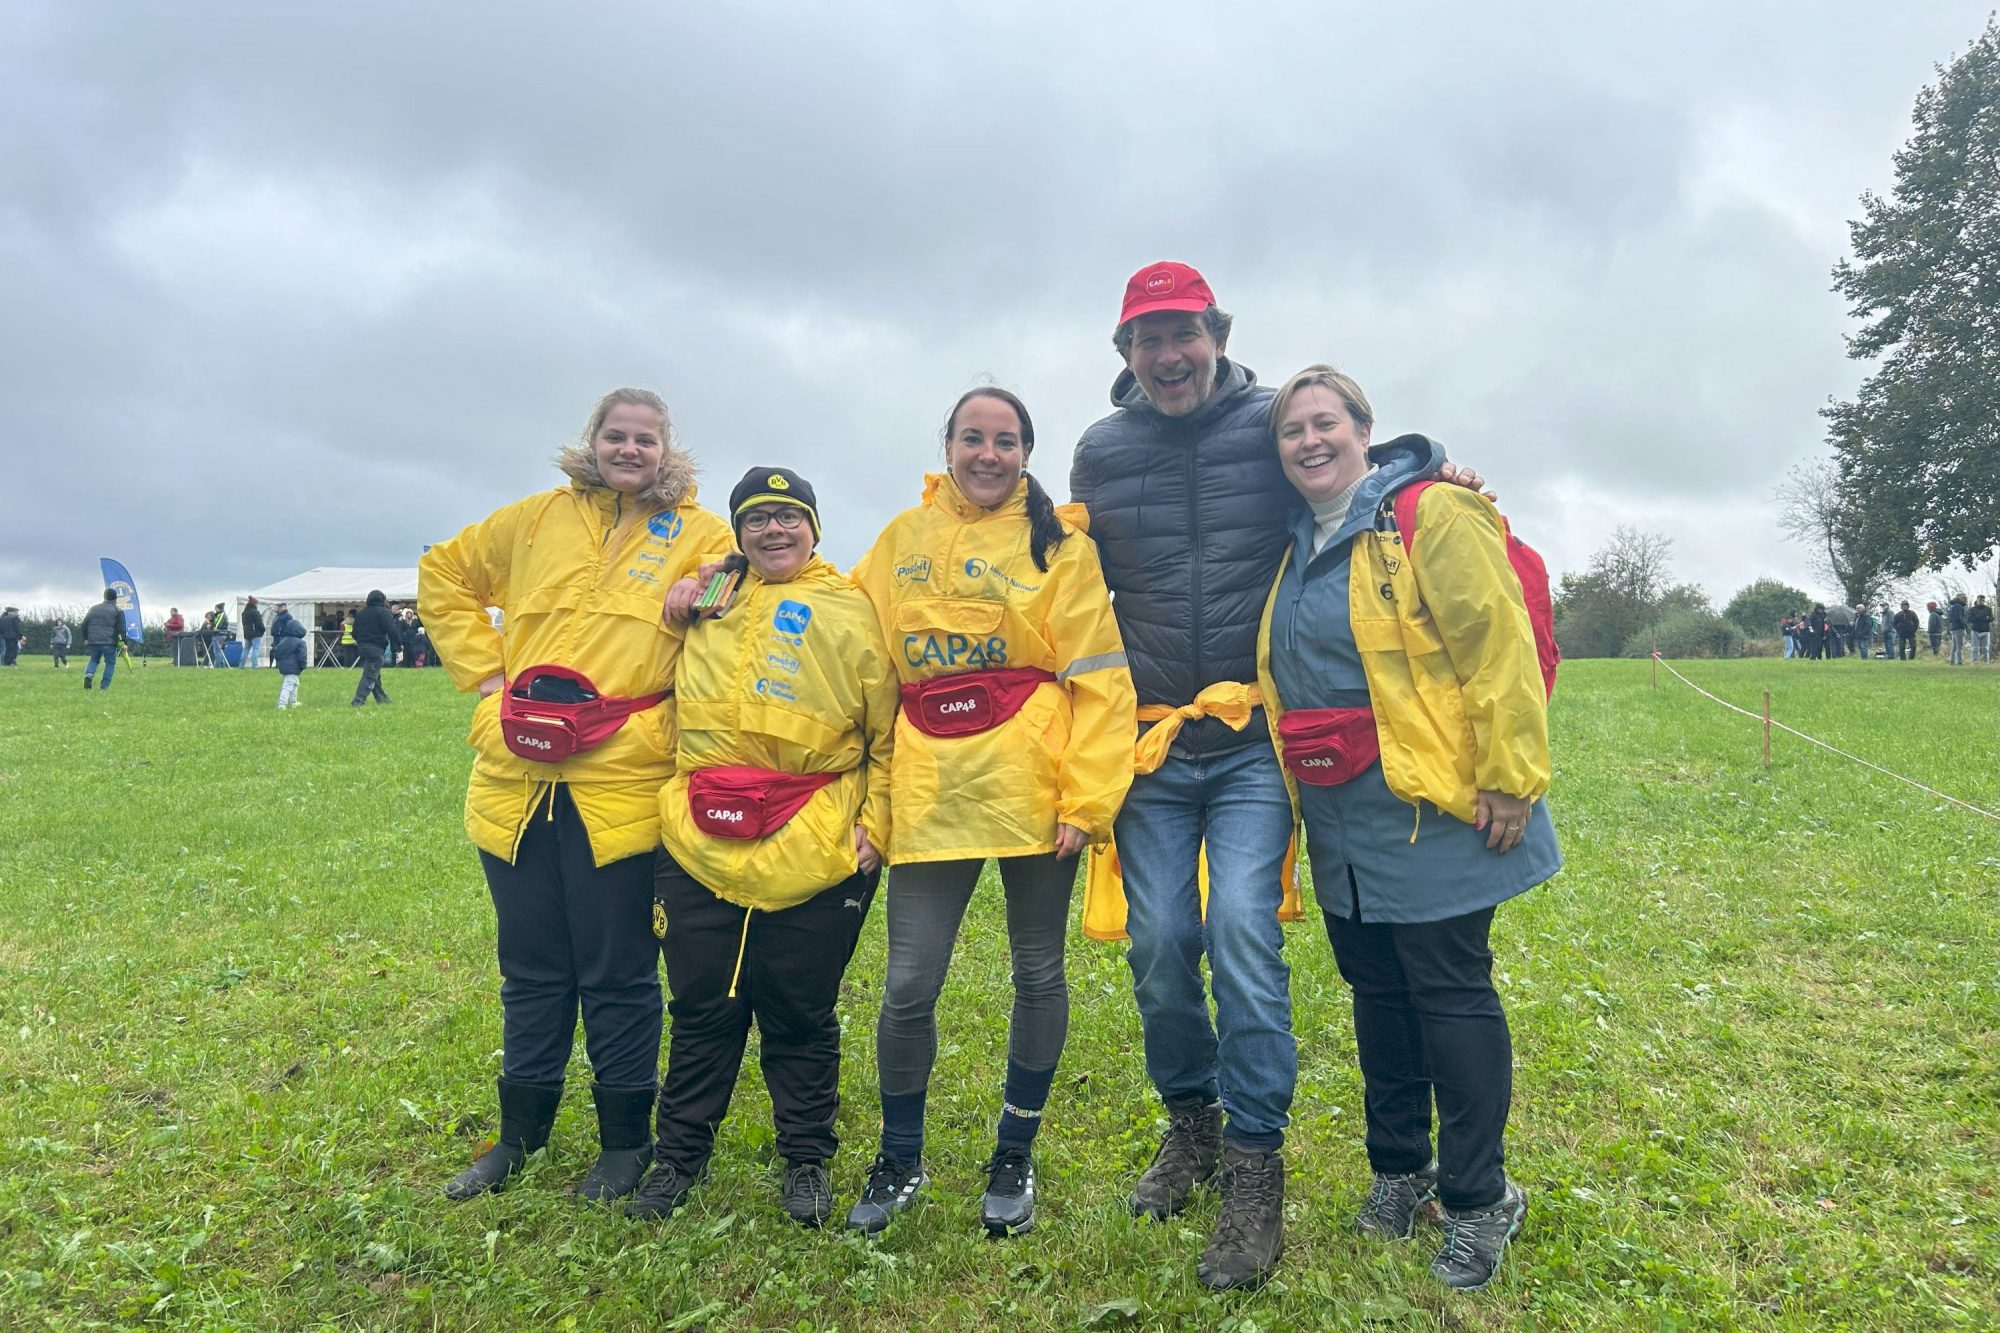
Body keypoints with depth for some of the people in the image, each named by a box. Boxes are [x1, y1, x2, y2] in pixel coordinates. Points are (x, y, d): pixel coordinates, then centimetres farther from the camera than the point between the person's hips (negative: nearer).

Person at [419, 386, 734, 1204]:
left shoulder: (704, 538, 2)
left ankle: (624, 1140, 26)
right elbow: (443, 576, 21)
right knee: (531, 972, 16)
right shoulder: (539, 519, 11)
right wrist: (484, 671, 10)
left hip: (620, 787, -3)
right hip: (516, 780, 3)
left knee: (618, 975, 7)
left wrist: (667, 722, -11)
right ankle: (519, 1134, 34)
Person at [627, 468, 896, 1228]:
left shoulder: (853, 613, 4)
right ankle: (679, 1156, 30)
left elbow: (888, 736, 3)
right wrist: (675, 605, 14)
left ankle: (808, 1161, 28)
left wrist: (874, 825, -3)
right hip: (700, 848, 3)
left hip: (814, 854, -3)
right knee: (700, 1009, 12)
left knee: (801, 1017, 9)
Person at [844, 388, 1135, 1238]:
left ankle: (1014, 1159, 30)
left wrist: (1087, 796, -12)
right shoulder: (901, 540, 12)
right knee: (909, 984, 2)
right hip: (930, 792, 2)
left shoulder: (1057, 547, 2)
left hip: (1031, 789, -2)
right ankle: (900, 1161, 26)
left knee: (1037, 974, 10)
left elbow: (1099, 679, -4)